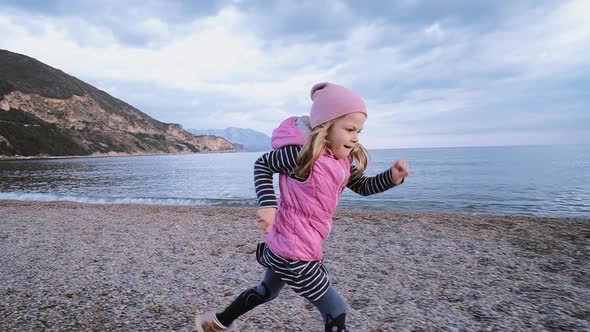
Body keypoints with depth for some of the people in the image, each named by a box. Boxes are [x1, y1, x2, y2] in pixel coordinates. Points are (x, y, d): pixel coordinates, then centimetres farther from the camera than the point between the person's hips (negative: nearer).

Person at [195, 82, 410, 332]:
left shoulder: (343, 160, 0)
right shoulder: (301, 154, -24)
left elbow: (362, 186, 12)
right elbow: (263, 165, -9)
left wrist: (392, 177, -5)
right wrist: (267, 204, -19)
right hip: (294, 249, -9)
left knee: (267, 291, 30)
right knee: (336, 312, 2)